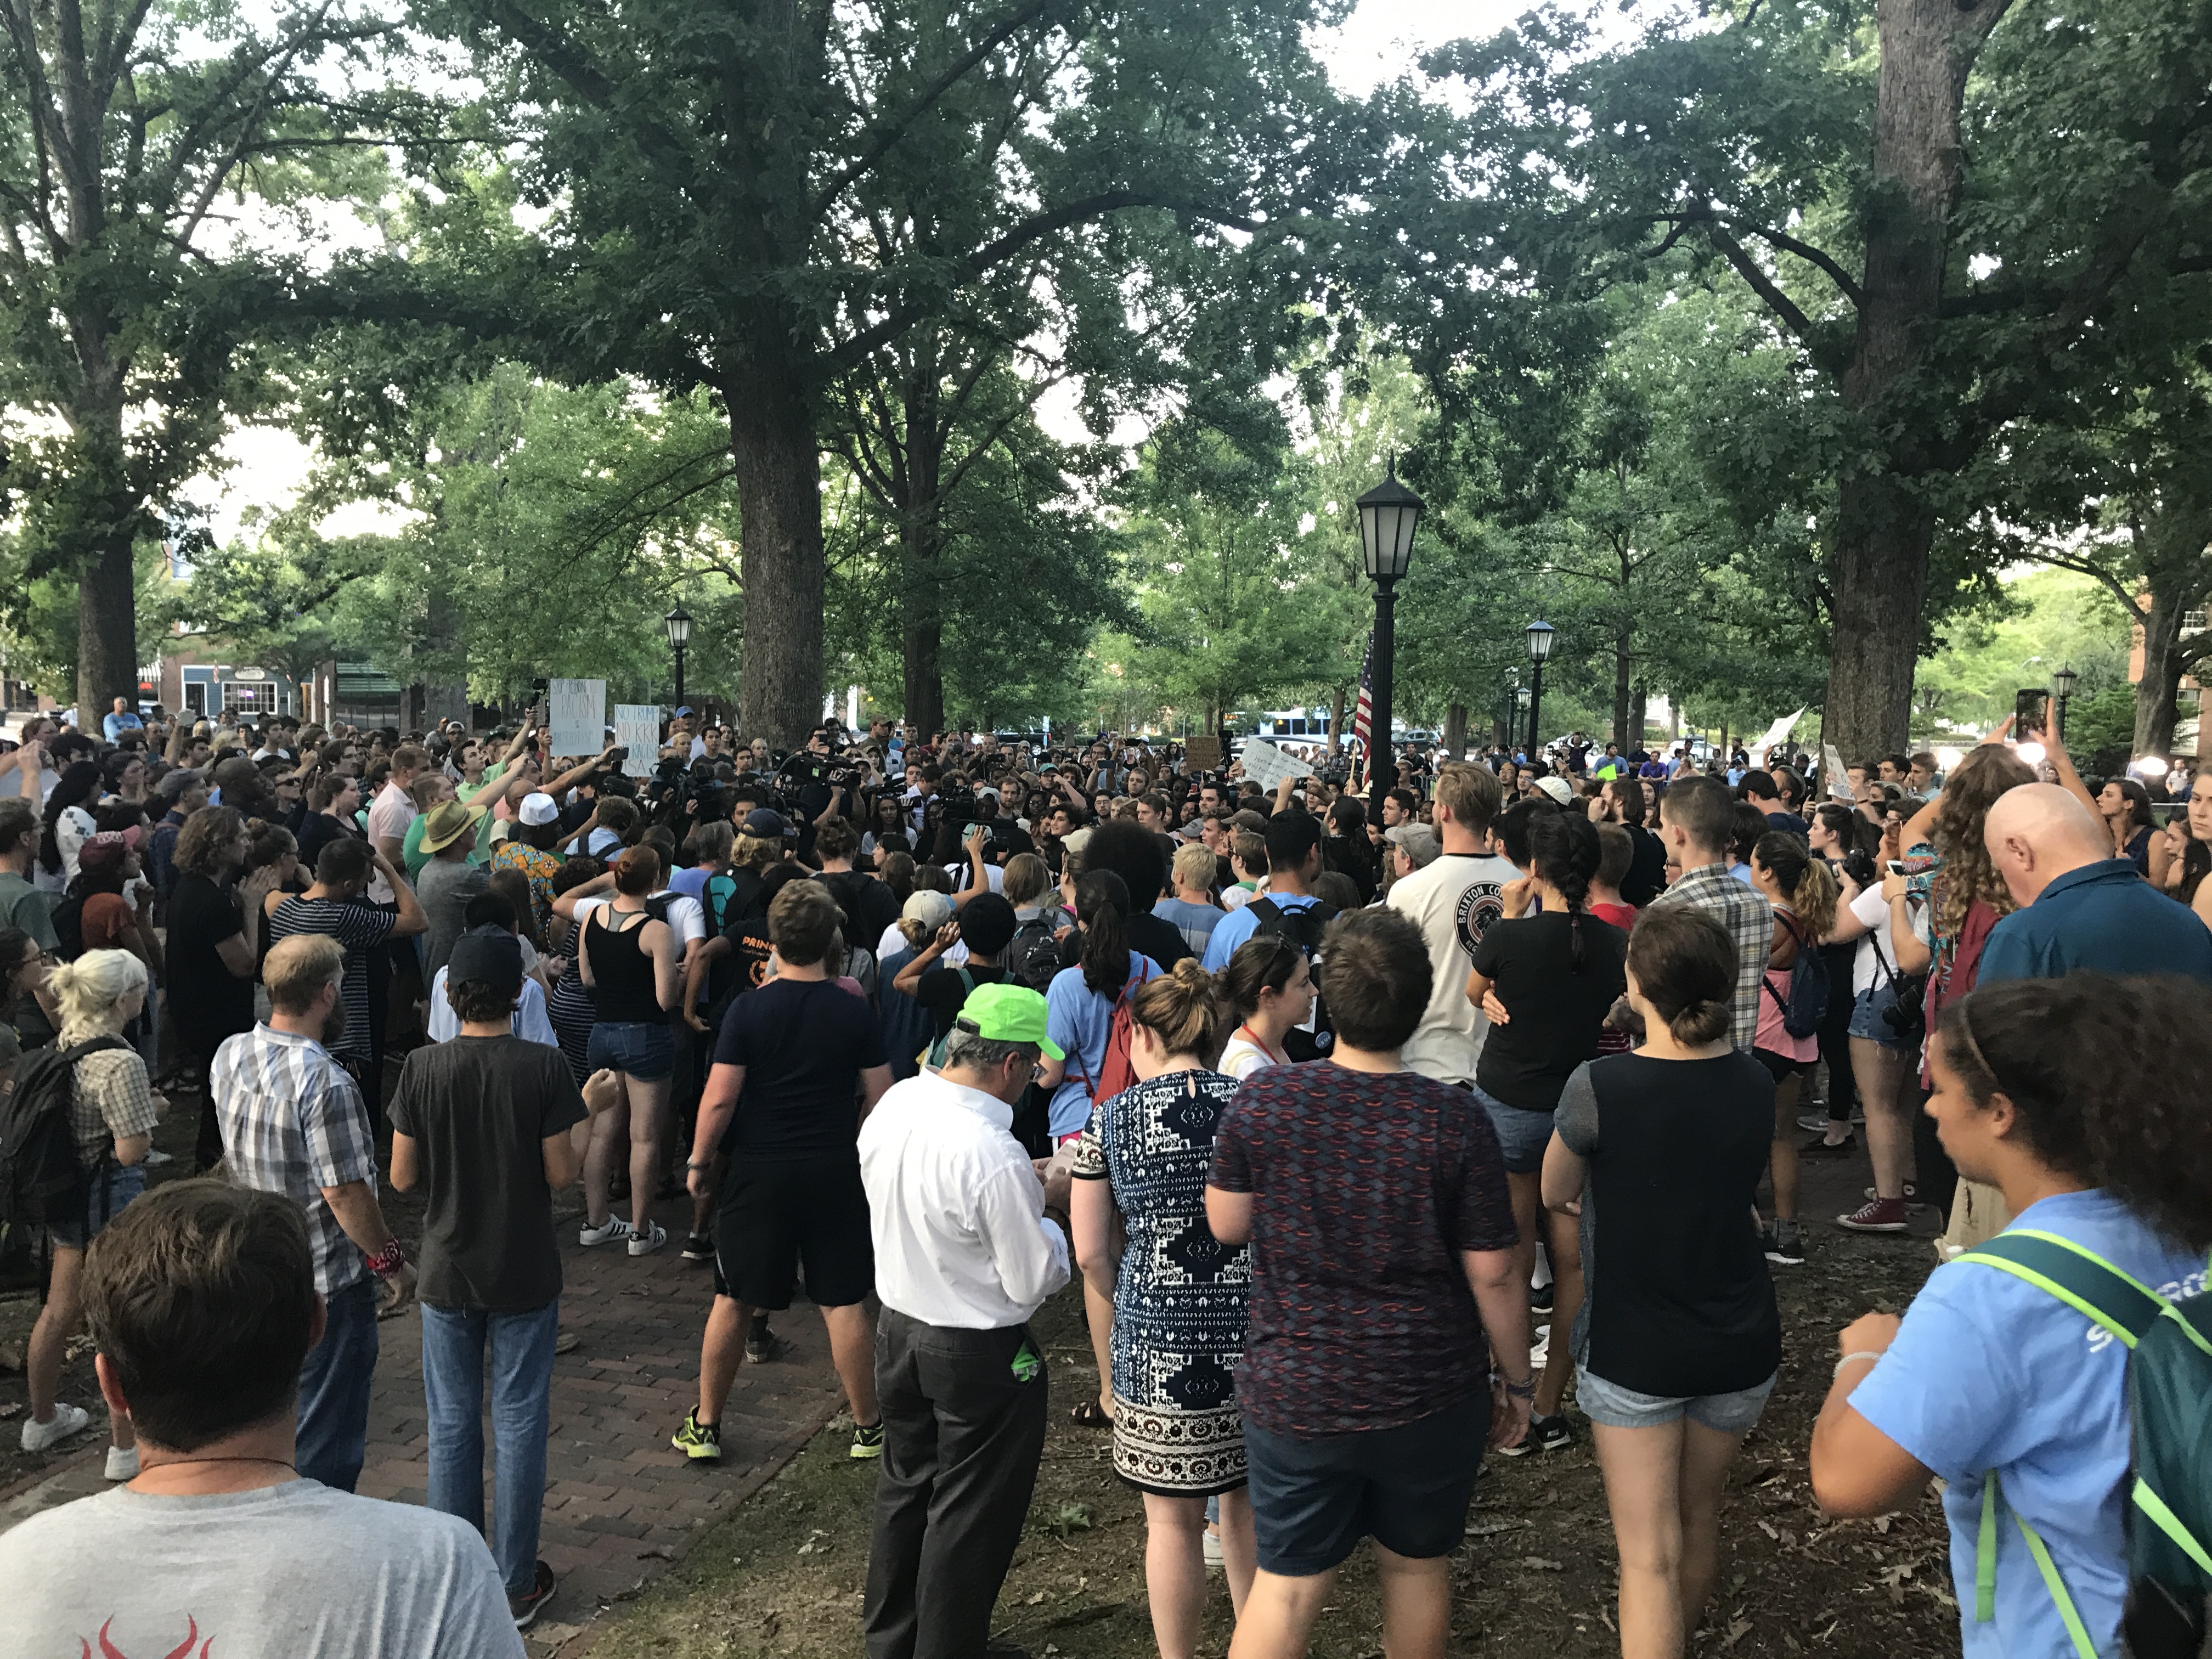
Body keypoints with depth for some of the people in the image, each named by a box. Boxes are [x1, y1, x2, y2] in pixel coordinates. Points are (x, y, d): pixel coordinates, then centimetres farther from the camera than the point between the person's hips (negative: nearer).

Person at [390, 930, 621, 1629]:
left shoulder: (422, 1068, -10)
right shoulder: (544, 1067, -15)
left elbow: (403, 1177, -4)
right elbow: (562, 1175, -11)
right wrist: (592, 1109, 3)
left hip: (447, 1275, 1)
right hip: (524, 1278, -1)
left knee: (452, 1426, 14)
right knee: (518, 1425, 9)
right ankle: (516, 1586, 19)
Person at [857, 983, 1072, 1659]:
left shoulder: (894, 1103, -9)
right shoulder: (996, 1158, -31)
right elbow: (1034, 1280, -20)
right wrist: (1050, 1209, -3)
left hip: (898, 1328, 8)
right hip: (980, 1354, -8)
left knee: (905, 1487, 25)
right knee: (971, 1514, 14)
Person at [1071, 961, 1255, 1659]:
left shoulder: (1109, 1119, -5)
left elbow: (1091, 1254, -2)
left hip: (1156, 1342, -2)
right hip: (1254, 1335, 2)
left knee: (1173, 1520, 13)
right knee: (1247, 1501, 21)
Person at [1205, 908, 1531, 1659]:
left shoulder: (1261, 1101, -13)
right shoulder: (1455, 1120, -16)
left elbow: (1226, 1225, -1)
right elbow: (1494, 1273, -9)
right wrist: (1516, 1380, 5)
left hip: (1295, 1393, 0)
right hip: (1431, 1393, 0)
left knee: (1285, 1583, 12)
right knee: (1416, 1566, 21)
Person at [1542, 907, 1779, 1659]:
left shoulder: (1599, 1087, -21)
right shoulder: (1755, 1083, -6)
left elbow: (1555, 1197, -5)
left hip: (1632, 1349, -5)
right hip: (1738, 1345, 5)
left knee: (1650, 1553, 1)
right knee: (1699, 1514, 24)